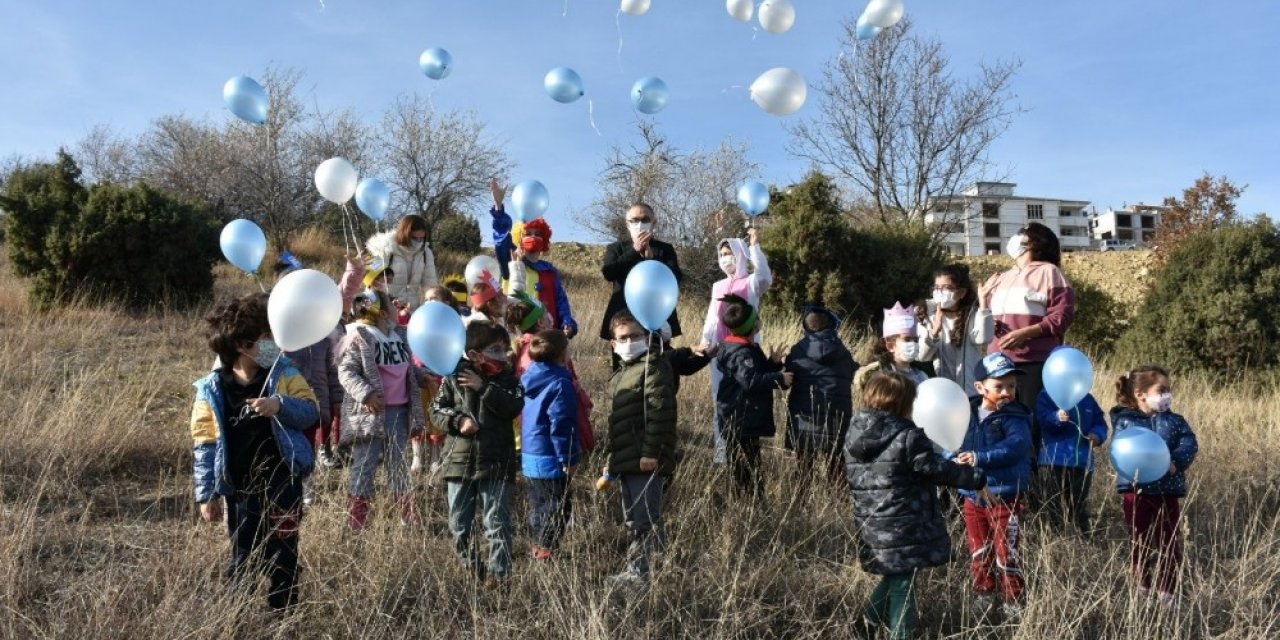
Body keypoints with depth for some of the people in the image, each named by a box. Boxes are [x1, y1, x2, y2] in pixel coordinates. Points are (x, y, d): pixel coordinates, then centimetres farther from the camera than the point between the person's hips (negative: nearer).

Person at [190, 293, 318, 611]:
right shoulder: (212, 388, -6)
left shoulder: (284, 374, -3)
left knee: (283, 558, 8)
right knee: (244, 562, 9)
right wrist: (207, 494, -3)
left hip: (283, 484, 1)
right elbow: (206, 444, -3)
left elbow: (311, 411, -3)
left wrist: (280, 405, -24)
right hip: (240, 491, 0)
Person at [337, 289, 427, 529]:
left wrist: (424, 376, 8)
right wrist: (366, 393, -25)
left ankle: (408, 517, 22)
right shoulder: (359, 336, -8)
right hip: (372, 411, -6)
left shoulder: (400, 334, 13)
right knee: (365, 464, 0)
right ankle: (356, 522, 10)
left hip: (400, 410, 6)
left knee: (399, 464, 14)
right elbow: (345, 371, -13)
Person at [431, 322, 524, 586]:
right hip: (460, 462, 2)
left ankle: (498, 572, 11)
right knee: (459, 525, 13)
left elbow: (514, 406, -18)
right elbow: (437, 409, 2)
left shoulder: (507, 379, -1)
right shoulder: (454, 377, 0)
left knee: (497, 523, 2)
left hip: (496, 464, -1)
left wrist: (483, 388, -21)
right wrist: (457, 421, -15)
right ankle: (470, 569, 29)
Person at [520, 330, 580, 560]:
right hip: (550, 458, -9)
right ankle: (547, 550, 7)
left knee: (538, 503, 19)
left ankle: (539, 546, 29)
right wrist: (568, 459, -14)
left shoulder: (527, 378, 7)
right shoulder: (560, 384, -19)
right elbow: (560, 426, -21)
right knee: (556, 505, 2)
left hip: (529, 456, 9)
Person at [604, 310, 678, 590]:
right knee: (633, 520, 17)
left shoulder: (654, 367, -10)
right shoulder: (620, 375, 20)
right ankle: (636, 570, 27)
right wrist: (613, 459, 23)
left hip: (646, 461, -10)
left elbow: (660, 413, -19)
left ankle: (641, 572, 1)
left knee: (645, 520, -5)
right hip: (626, 462, 10)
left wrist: (651, 452, -23)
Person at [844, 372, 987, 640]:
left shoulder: (854, 437, 5)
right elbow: (939, 469, -11)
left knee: (893, 580, 24)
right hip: (903, 530, -7)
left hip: (872, 529, 7)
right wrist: (978, 477, 3)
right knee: (902, 586, 5)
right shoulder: (907, 437, -16)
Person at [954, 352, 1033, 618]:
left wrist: (980, 459, -36)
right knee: (979, 553, 17)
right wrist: (954, 457, -16)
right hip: (973, 496, 5)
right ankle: (985, 596, 33)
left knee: (1006, 554, 4)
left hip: (1005, 497, -4)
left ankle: (1013, 603, 19)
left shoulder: (1015, 417, -11)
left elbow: (1015, 446, -28)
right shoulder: (966, 413, 2)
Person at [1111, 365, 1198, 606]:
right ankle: (1141, 588, 20)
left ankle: (1168, 591, 17)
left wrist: (1174, 462, -25)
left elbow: (1190, 444, -7)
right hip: (1136, 489, -2)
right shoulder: (1125, 421, -2)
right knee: (1139, 543, 7)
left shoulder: (1175, 421, 7)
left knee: (1170, 543, 6)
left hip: (1168, 490, 2)